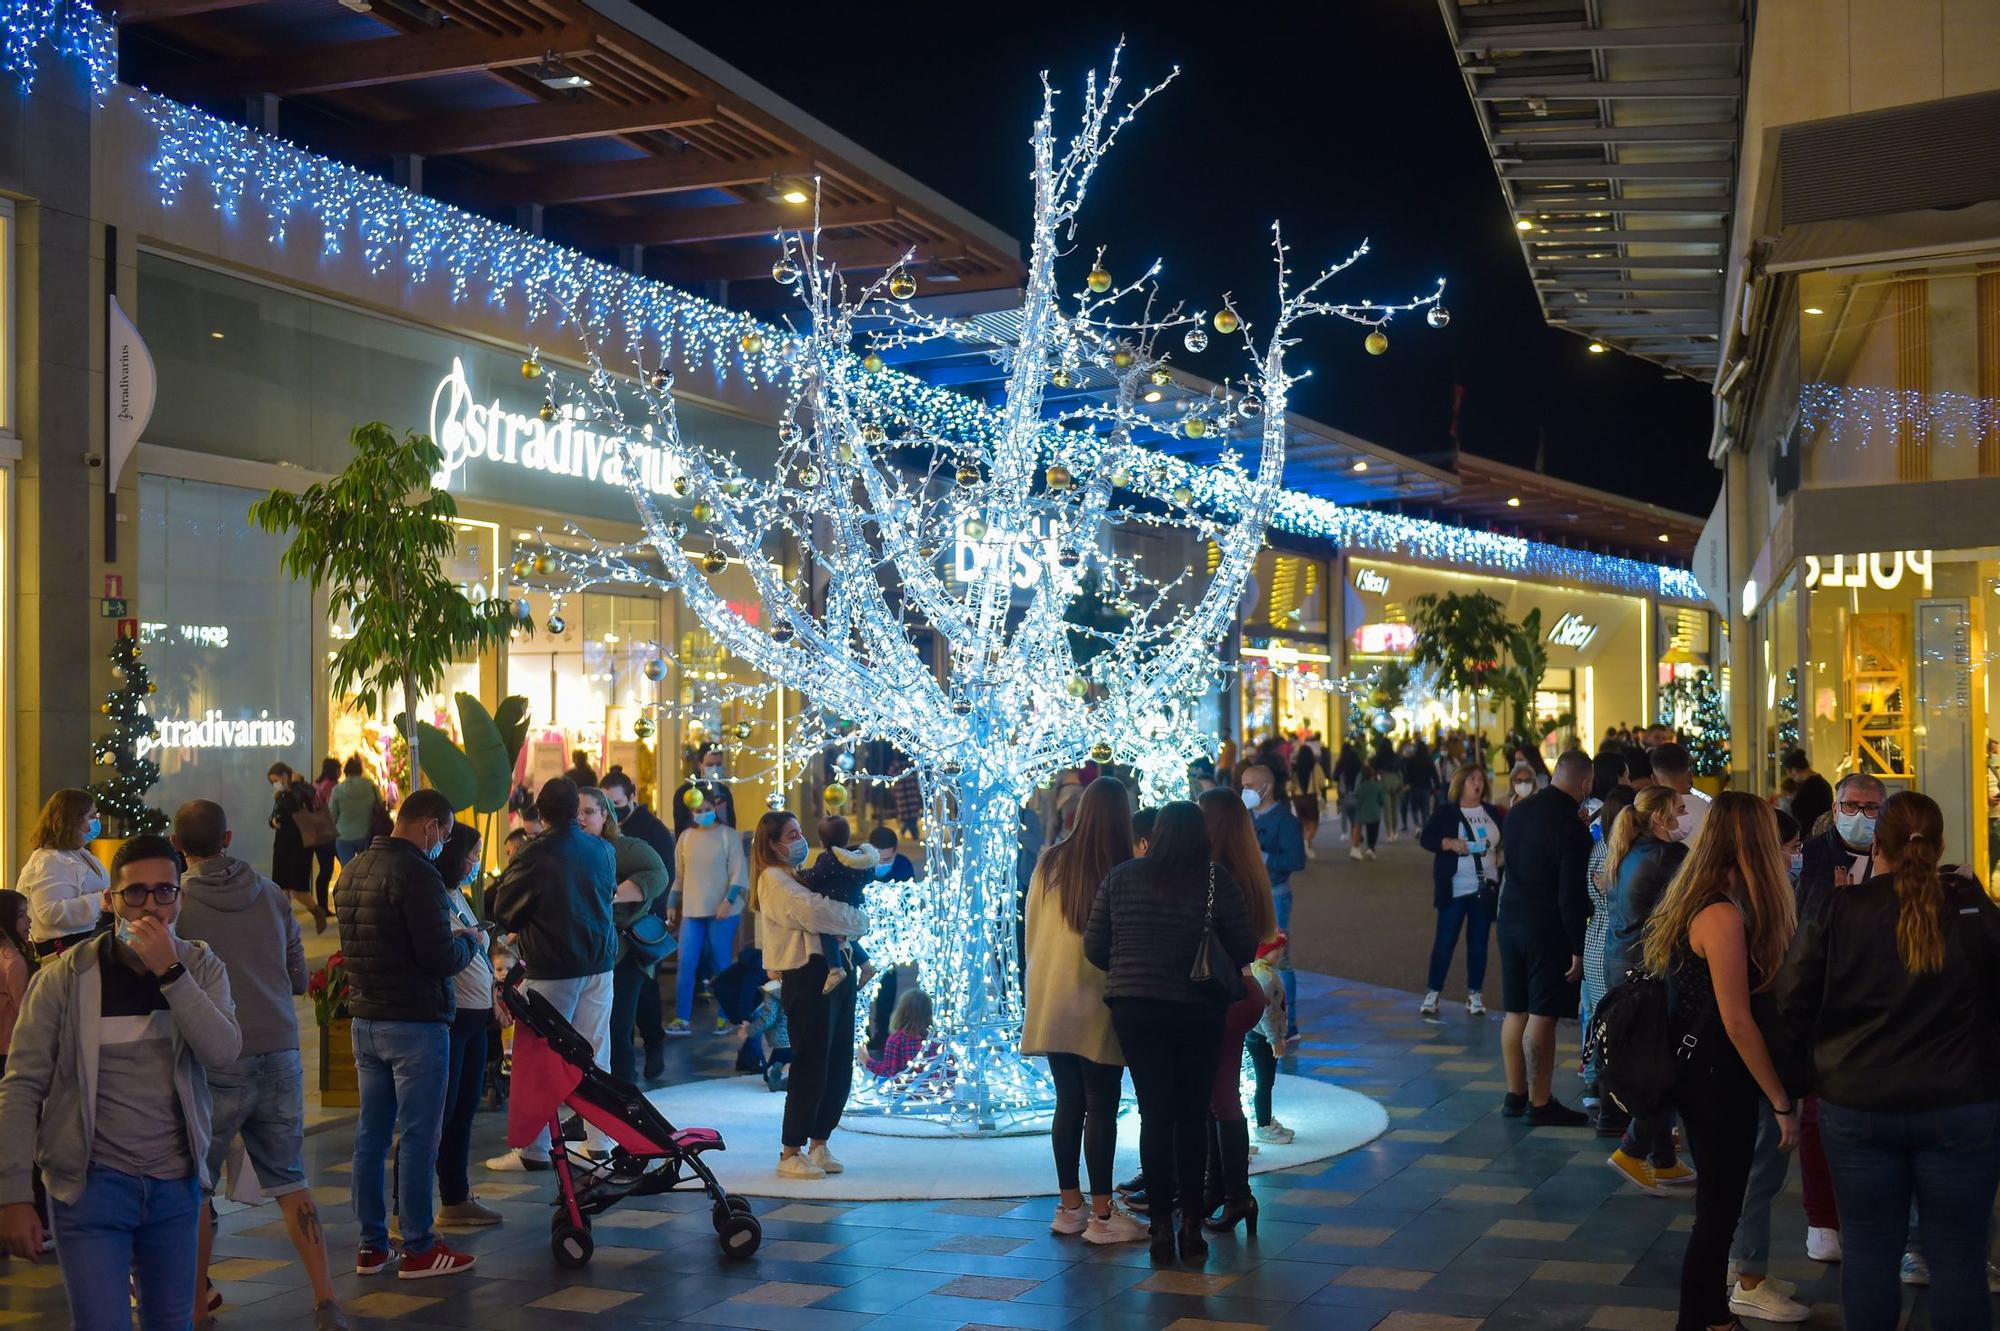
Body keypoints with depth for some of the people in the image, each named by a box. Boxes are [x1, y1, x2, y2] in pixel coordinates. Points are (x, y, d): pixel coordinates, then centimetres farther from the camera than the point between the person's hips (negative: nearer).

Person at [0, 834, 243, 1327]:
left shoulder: (201, 969, 2)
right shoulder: (64, 977, -6)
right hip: (92, 1187, -3)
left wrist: (169, 972, -22)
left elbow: (223, 1053, -15)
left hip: (176, 1187, 3)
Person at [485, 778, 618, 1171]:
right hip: (599, 961, 5)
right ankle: (600, 1143, 15)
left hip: (551, 966, -5)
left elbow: (502, 909, -5)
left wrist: (522, 931, 13)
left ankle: (534, 1149, 7)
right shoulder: (604, 851, 0)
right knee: (595, 1054, 11)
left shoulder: (535, 855, -15)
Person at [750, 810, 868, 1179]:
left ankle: (818, 1144, 20)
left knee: (839, 1065, 10)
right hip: (807, 977, -9)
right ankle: (790, 1153, 1)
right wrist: (859, 919, -5)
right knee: (811, 1066, -7)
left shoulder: (799, 874, 22)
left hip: (835, 972, 9)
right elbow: (817, 913, -19)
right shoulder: (773, 880, -7)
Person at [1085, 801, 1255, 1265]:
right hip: (1197, 1012, -1)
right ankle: (1191, 1223, 13)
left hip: (1133, 1007, 1)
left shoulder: (1120, 878, -1)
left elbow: (1094, 947, 2)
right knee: (1192, 1115, 10)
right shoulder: (1219, 884, -6)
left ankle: (1161, 1224, 6)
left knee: (1155, 1113, 6)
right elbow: (1244, 951, -3)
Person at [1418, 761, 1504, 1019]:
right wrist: (1450, 843, -22)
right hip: (1455, 889, -3)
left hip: (1485, 888, 3)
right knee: (1445, 940, -1)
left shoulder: (1493, 812, 9)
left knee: (1478, 942, 8)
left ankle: (1475, 995, 16)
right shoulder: (1446, 812, -1)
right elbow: (1426, 838, -6)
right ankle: (1433, 993, 7)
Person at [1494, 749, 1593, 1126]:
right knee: (1542, 1016, -3)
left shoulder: (1518, 811, 5)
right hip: (1548, 928, -7)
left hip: (1511, 920, 7)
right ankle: (1540, 1103, 2)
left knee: (1516, 1011, 13)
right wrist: (1578, 948, -13)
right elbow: (1572, 894, -18)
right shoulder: (1571, 826, -18)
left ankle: (1515, 1094, 22)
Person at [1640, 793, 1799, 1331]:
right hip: (1718, 1082, -10)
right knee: (1717, 1213, 1)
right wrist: (1782, 1102, -17)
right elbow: (1737, 1021, -22)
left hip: (1697, 1071, 10)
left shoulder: (1693, 901, 8)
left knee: (1718, 1206, 20)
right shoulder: (1723, 916, -21)